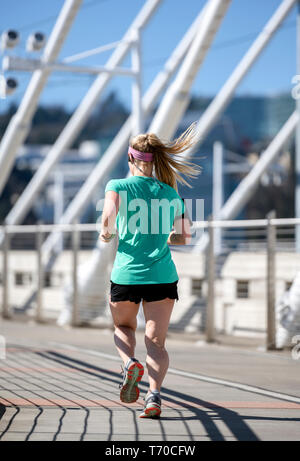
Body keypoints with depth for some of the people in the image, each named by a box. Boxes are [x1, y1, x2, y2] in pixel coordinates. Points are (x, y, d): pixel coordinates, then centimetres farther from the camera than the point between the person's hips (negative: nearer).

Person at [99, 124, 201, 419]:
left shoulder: (118, 186, -1)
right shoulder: (171, 194, 8)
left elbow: (108, 219, -18)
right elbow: (185, 236, 6)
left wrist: (106, 234, 4)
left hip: (126, 274, -1)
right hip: (163, 275, 2)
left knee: (123, 327, 23)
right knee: (156, 341, 3)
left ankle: (130, 364, -7)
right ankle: (154, 395, -18)